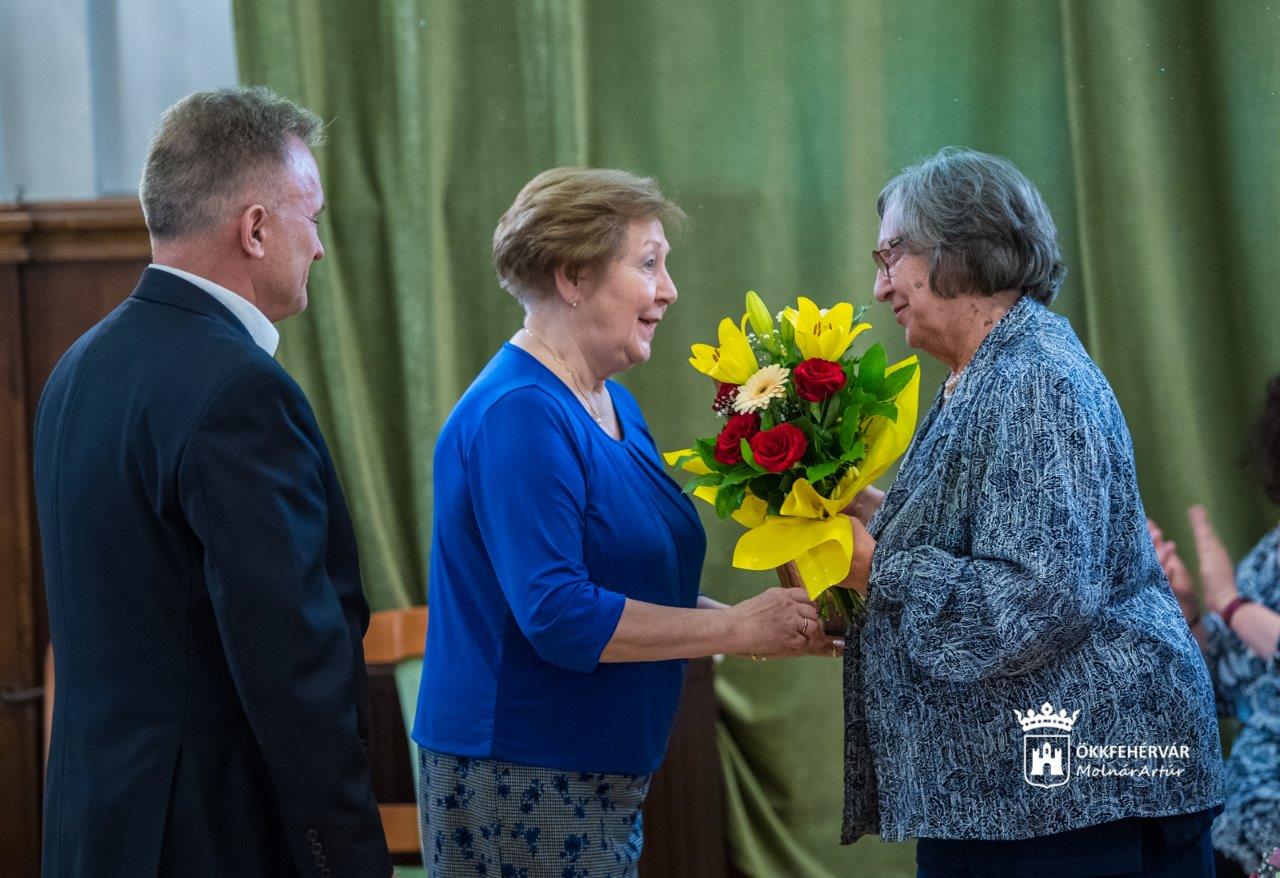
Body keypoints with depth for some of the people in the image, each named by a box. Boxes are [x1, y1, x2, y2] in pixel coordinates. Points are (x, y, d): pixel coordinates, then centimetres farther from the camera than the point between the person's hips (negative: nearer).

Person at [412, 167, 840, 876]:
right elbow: (558, 616, -24)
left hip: (600, 779, 9)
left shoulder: (616, 408, 11)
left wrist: (775, 626, 3)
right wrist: (738, 627, -18)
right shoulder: (517, 417, -17)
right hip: (519, 783, -9)